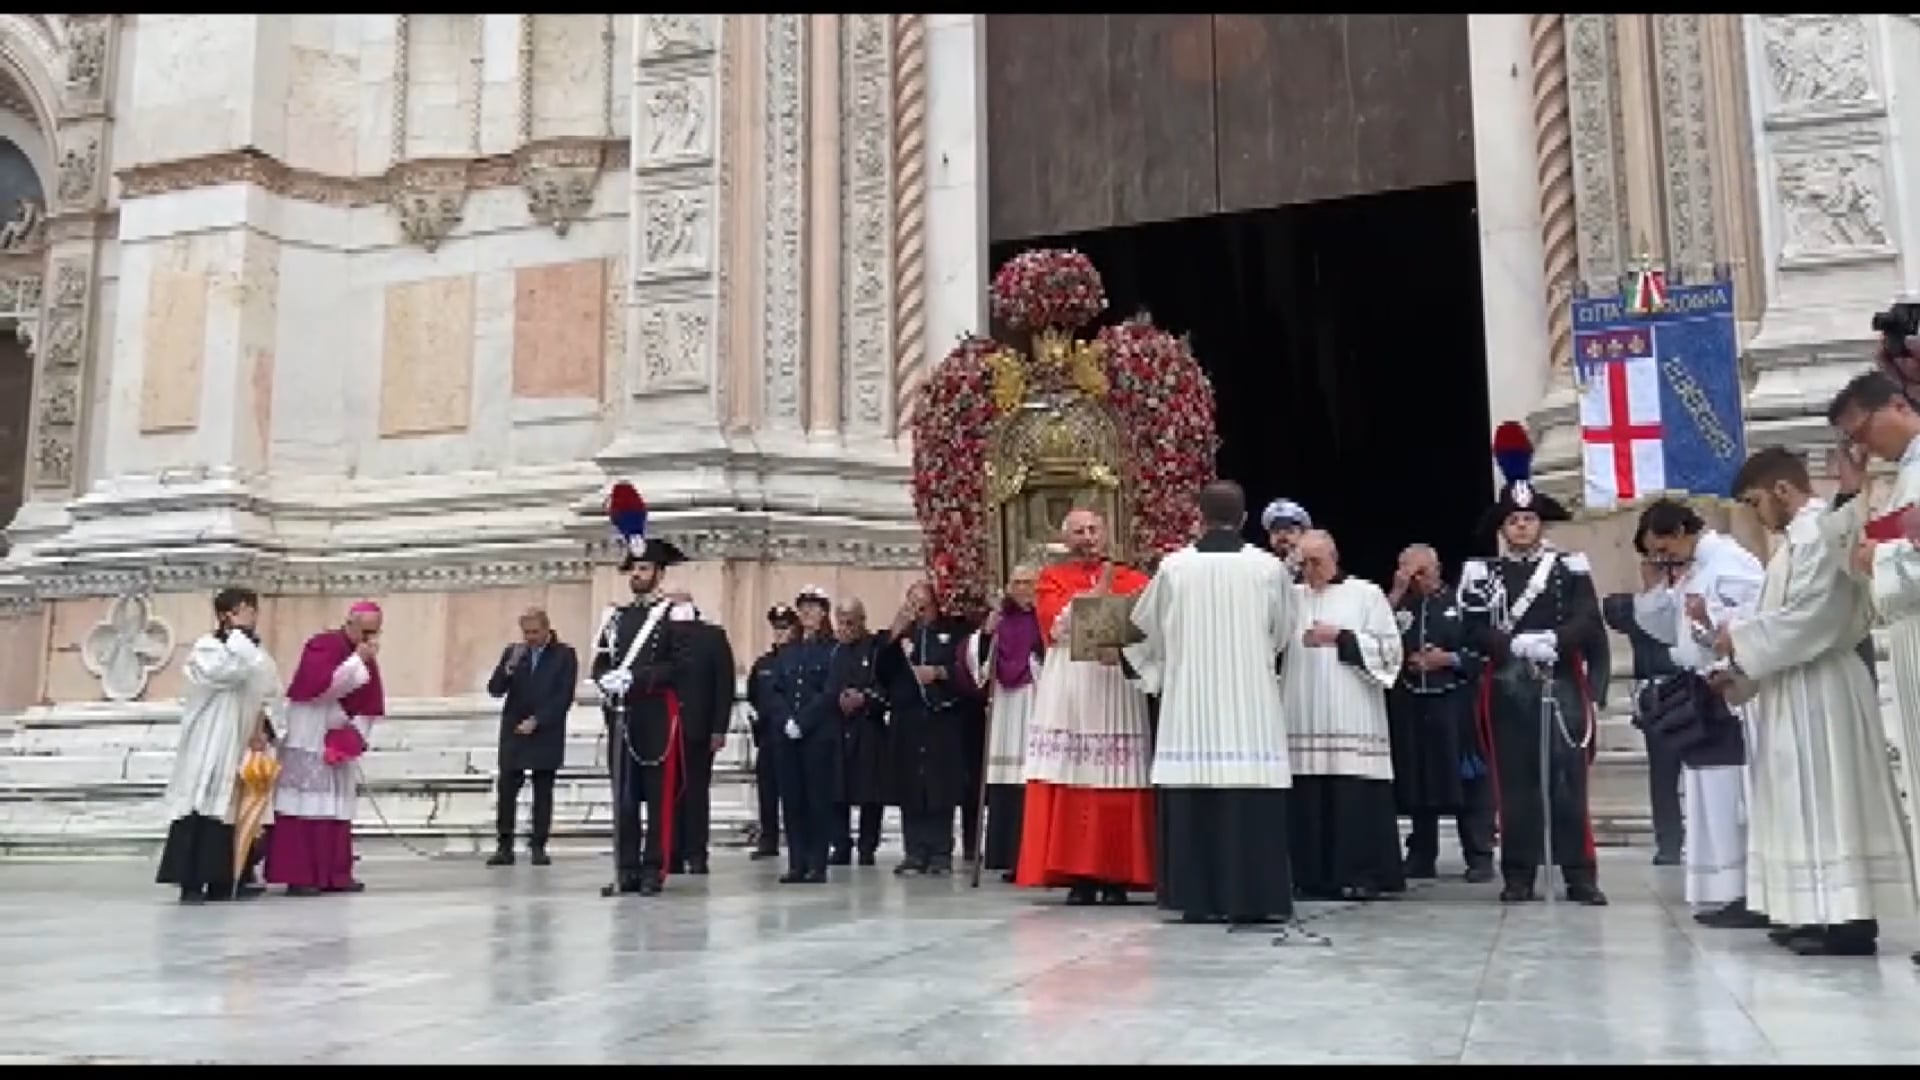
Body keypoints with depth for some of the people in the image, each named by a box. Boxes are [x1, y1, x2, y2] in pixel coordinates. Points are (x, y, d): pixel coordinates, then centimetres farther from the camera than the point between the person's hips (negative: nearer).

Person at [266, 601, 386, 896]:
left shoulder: (366, 659, 11)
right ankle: (298, 877, -8)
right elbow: (321, 685, -26)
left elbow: (370, 707, 8)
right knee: (304, 808, -9)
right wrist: (358, 662, -23)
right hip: (307, 741, -7)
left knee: (338, 810, 7)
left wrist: (353, 736, -7)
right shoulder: (321, 645, -10)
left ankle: (334, 875, 11)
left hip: (340, 743, 7)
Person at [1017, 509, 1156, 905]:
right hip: (1068, 695, 0)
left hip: (1117, 693, 0)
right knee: (1071, 787, -4)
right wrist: (1096, 592, -6)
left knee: (1118, 788, -5)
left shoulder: (1133, 579, 13)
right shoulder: (1052, 578, 13)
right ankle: (1078, 875, 1)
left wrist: (1122, 646, -19)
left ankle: (1116, 876, 1)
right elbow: (1055, 623, -5)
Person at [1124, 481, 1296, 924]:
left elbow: (1145, 629, 11)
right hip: (1251, 706, 0)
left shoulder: (1173, 567, -2)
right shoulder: (1269, 568, -2)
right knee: (1250, 801, 1)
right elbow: (1282, 632, 12)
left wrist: (1159, 669, 31)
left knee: (1195, 800, 4)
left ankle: (1198, 898, 6)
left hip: (1189, 704, 1)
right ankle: (1251, 898, 2)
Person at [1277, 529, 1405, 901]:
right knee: (1308, 798, 1)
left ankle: (1359, 875, 0)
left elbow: (1389, 648, -2)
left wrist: (1340, 638, -9)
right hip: (1302, 718, 3)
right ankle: (1314, 876, 9)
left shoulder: (1366, 594, 5)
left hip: (1351, 719, -3)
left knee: (1354, 798, -7)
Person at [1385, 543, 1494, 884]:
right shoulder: (1397, 604, 12)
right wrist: (1396, 595, -6)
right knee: (1417, 783, 7)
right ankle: (1422, 858, 16)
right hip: (1410, 706, 3)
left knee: (1469, 782, -1)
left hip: (1456, 705, -3)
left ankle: (1480, 858, 5)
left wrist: (1448, 659, -11)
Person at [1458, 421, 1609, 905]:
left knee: (1569, 784, -1)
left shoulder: (1571, 566, 7)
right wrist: (1518, 644, -17)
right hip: (1508, 691, 0)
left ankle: (1581, 877, 5)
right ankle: (1518, 877, 10)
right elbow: (1476, 632, -3)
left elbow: (1588, 623, -3)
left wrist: (1553, 641, -19)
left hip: (1562, 687, 0)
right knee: (1515, 786, 4)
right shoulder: (1482, 573, 7)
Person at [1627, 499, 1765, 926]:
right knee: (1713, 799, 11)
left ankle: (1756, 895, -3)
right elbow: (1667, 629, 21)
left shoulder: (1731, 561, -11)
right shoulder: (1689, 570, 19)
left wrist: (1712, 619, -27)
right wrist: (1655, 588, 9)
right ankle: (1727, 892, 17)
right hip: (1704, 700, 10)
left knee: (1740, 798, -8)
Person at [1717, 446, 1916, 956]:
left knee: (1828, 799, -8)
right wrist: (1742, 673, 12)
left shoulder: (1818, 531, -13)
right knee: (1809, 803, 10)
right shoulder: (1801, 535, 18)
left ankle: (1851, 920, -6)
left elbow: (1808, 617, -21)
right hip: (1798, 691, 10)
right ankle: (1823, 912, 15)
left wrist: (1740, 637, -10)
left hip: (1818, 690, -10)